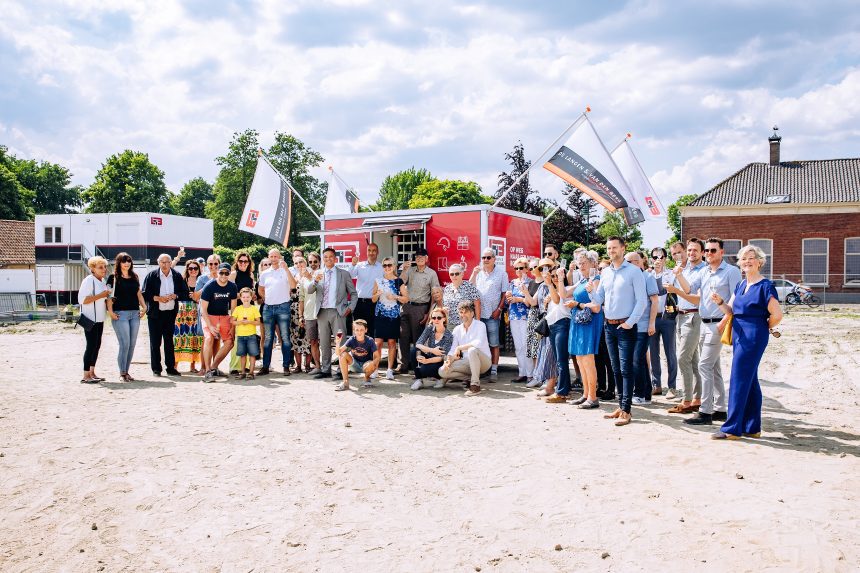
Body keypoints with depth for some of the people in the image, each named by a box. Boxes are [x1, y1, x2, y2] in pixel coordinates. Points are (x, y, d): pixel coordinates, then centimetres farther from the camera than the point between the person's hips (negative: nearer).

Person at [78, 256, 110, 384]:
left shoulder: (102, 282, 15)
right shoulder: (89, 280, -13)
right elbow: (82, 299, -21)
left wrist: (107, 302, 9)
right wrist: (101, 295, -22)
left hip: (99, 319, 9)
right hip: (90, 319, -9)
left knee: (97, 345, 11)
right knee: (91, 345, -8)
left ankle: (92, 373, 19)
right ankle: (86, 376, -4)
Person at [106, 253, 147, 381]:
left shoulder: (134, 277, 15)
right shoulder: (113, 278, 0)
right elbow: (109, 295, -5)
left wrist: (144, 307, 9)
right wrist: (110, 311, -13)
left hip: (135, 313, 5)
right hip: (120, 314, -5)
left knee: (132, 344, 5)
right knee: (125, 344, -10)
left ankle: (126, 372, 13)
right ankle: (122, 373, -1)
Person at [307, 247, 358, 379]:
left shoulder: (343, 274, 6)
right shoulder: (318, 273, 12)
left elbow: (353, 294, 9)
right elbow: (309, 291, 2)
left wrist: (350, 308, -4)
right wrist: (315, 281, -16)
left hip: (338, 312, -3)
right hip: (322, 312, 3)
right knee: (324, 343, 8)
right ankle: (325, 370, 15)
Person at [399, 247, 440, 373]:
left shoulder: (431, 273, 1)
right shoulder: (410, 270, 9)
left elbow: (435, 295, 0)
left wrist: (429, 313, -6)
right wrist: (404, 270, -13)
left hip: (420, 308, -3)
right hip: (406, 306, 3)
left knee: (418, 337, 2)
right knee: (404, 336, 3)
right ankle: (404, 364, 11)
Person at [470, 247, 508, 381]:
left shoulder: (501, 273, 2)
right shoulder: (478, 272, 11)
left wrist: (499, 309, -8)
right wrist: (473, 274, -5)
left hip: (492, 314, -3)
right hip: (477, 313, 3)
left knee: (494, 344, 0)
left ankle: (494, 370, 4)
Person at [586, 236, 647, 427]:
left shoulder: (634, 272, -6)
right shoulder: (605, 272, 12)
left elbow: (641, 301, -9)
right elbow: (599, 300, 11)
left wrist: (630, 322, -15)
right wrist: (591, 291, -9)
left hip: (625, 326, -6)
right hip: (608, 325, 6)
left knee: (625, 369, -7)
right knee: (616, 369, 10)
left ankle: (626, 411, -5)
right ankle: (620, 405, 18)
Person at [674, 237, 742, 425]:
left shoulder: (731, 271, -6)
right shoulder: (704, 273, 15)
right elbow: (688, 289, 4)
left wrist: (724, 322, -19)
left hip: (718, 325, -8)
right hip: (705, 324, 8)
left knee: (705, 366, -12)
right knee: (713, 368, 12)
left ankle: (705, 412, -9)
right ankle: (720, 409, 20)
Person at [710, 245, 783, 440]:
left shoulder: (765, 286, -11)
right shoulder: (741, 285, 13)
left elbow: (777, 315, -15)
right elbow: (731, 310, 12)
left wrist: (765, 328, 1)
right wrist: (720, 302, -7)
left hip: (754, 337, -8)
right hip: (740, 336, 8)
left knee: (739, 380, -9)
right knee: (750, 381, 12)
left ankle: (731, 428, -6)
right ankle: (752, 427, 19)